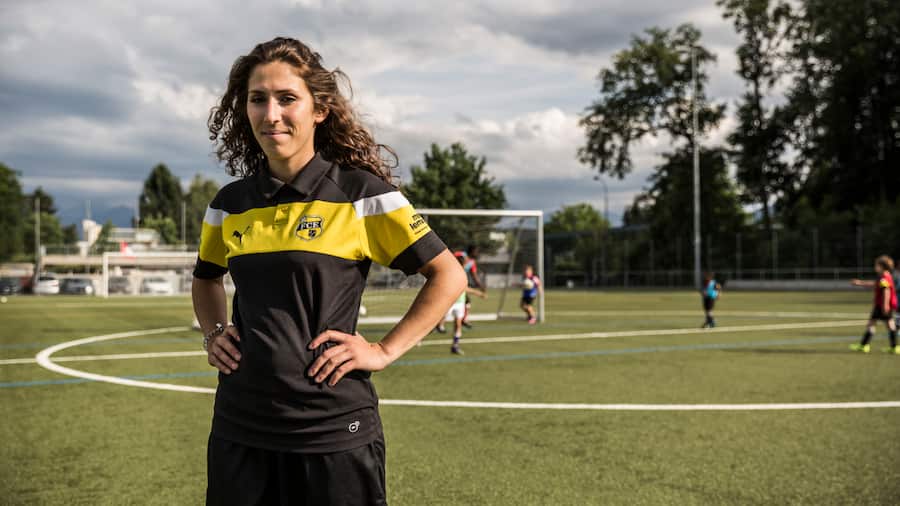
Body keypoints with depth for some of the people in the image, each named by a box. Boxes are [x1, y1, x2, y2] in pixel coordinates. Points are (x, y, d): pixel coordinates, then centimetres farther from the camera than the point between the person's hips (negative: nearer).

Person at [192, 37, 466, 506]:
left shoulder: (359, 191, -8)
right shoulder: (231, 203, 5)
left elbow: (448, 276, -5)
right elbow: (206, 278, 25)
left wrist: (385, 350, -9)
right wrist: (212, 333, 8)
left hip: (333, 430, -4)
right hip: (239, 427, 4)